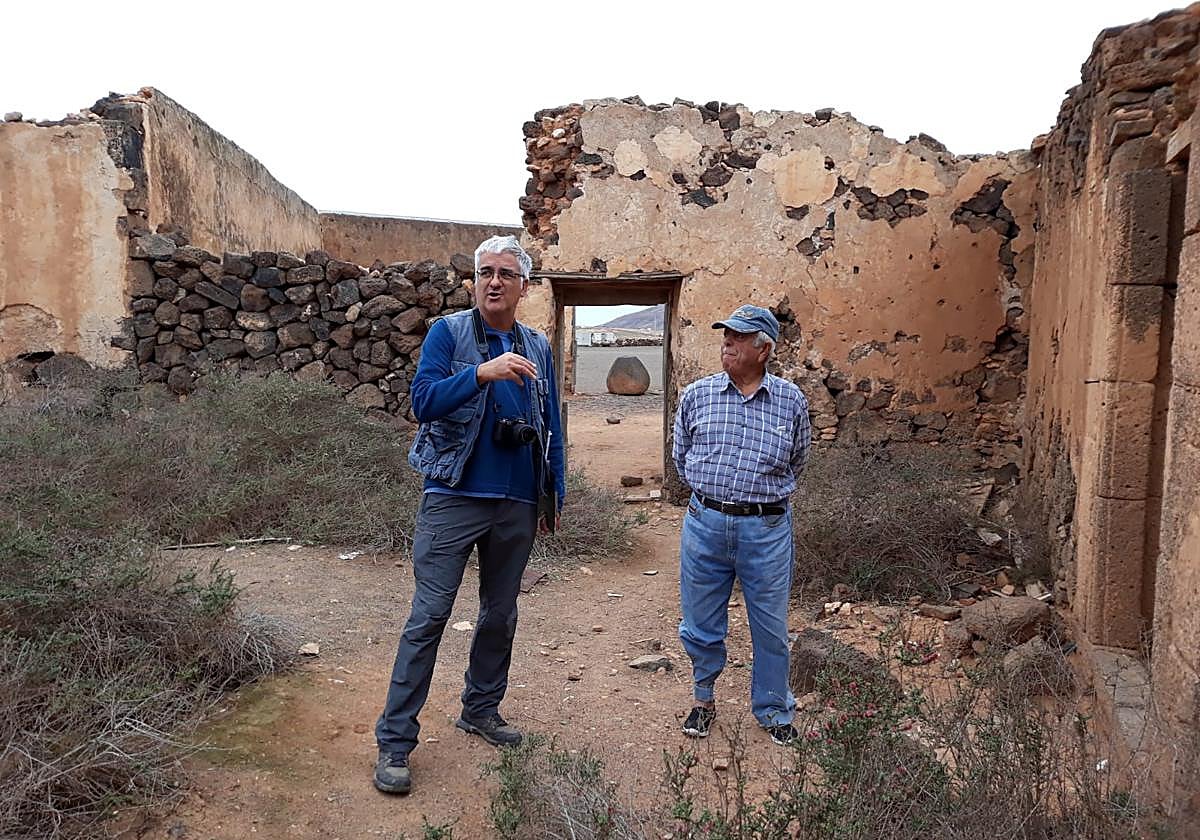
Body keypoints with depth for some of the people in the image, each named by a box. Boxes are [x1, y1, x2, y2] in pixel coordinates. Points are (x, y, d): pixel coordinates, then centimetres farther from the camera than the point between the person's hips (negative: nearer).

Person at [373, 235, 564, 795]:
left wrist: (554, 494, 14)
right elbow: (424, 401, -16)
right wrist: (482, 372, -29)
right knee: (428, 617, -4)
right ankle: (394, 740, 6)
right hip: (454, 497, -4)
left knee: (500, 614, 14)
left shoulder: (538, 348, 10)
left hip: (518, 504, 5)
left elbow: (551, 427, 14)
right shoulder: (448, 333, -2)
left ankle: (482, 710, 33)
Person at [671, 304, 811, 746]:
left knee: (771, 627, 11)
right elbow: (680, 455, 14)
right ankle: (704, 701, 35)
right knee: (701, 625, 12)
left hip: (767, 530, 0)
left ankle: (773, 711, 32)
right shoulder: (697, 395, 1)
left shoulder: (791, 401, 1)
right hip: (705, 524, 1)